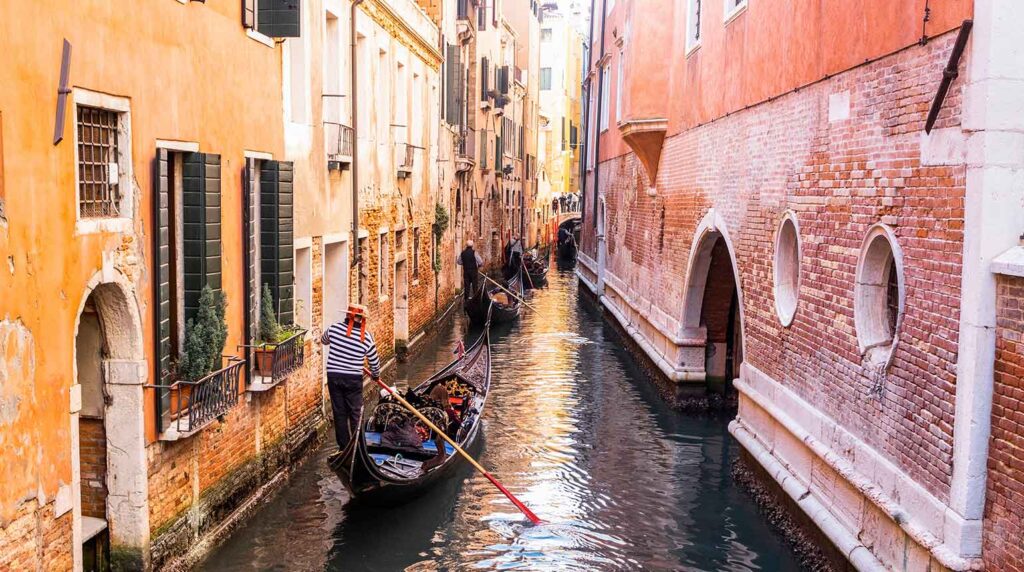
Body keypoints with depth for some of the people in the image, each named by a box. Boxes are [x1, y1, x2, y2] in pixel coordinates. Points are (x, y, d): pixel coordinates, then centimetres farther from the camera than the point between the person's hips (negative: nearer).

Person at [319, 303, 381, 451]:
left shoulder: (334, 328, -6)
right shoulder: (367, 337, -8)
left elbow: (323, 340, 17)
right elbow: (374, 361, 3)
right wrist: (376, 375, 22)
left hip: (333, 376, 2)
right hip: (354, 379, -2)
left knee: (339, 412, 10)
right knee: (355, 413, 9)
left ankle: (344, 446, 15)